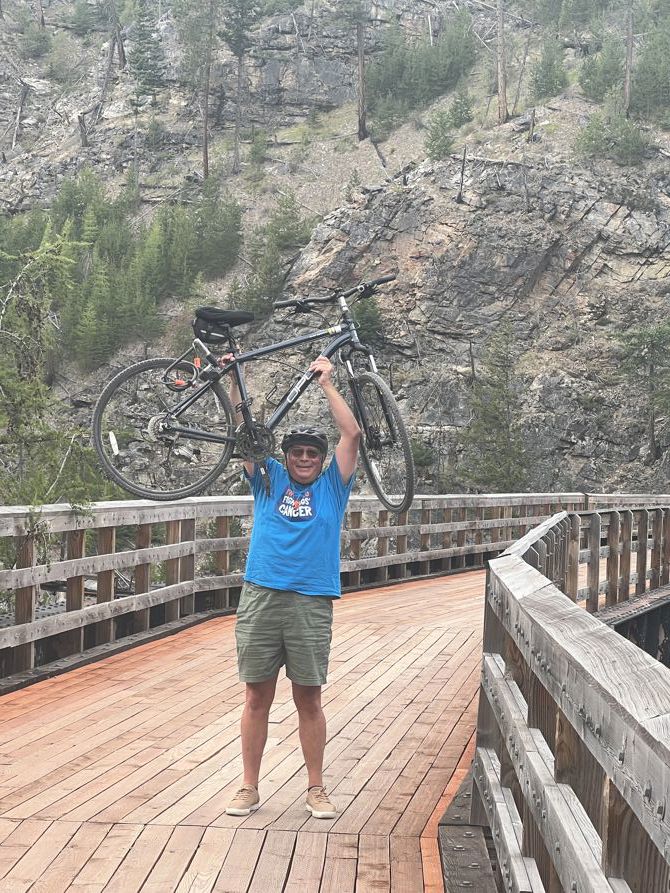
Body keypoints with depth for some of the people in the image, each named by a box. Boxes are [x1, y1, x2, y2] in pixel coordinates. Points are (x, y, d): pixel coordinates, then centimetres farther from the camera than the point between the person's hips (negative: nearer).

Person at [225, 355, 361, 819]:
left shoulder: (332, 486, 10)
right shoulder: (269, 480, 13)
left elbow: (352, 434, 1)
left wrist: (327, 383, 3)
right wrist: (235, 381, -1)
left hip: (312, 604, -1)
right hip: (260, 600, 1)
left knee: (309, 699, 6)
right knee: (257, 697, 6)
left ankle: (316, 787, 17)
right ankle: (250, 787, 15)